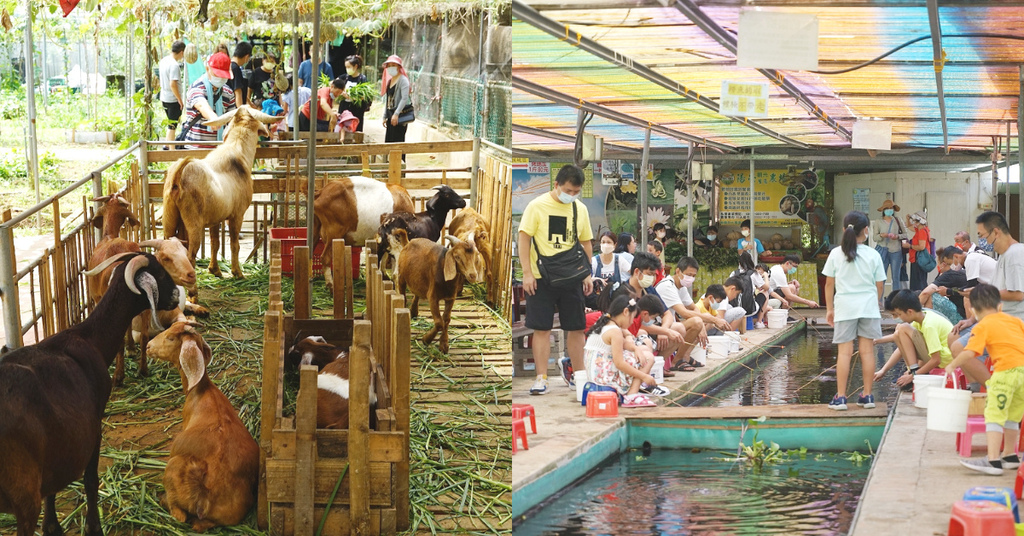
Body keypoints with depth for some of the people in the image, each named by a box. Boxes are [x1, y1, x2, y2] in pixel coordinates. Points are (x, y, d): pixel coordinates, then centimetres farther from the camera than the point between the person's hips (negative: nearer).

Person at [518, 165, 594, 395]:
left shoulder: (580, 209, 8)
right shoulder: (537, 206, -5)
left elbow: (585, 243, 15)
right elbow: (524, 238, -6)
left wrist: (588, 274, 9)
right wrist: (527, 273, -12)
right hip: (541, 279, -4)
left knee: (576, 328, 6)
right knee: (542, 329, -2)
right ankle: (541, 378, 3)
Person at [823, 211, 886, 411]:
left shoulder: (836, 254, -1)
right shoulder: (873, 255, -1)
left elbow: (829, 284, 2)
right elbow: (879, 285, 4)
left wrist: (829, 308, 11)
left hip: (844, 306, 0)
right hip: (868, 306, 0)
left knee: (844, 352, -1)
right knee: (867, 350, 5)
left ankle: (840, 397, -2)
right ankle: (867, 395, 8)